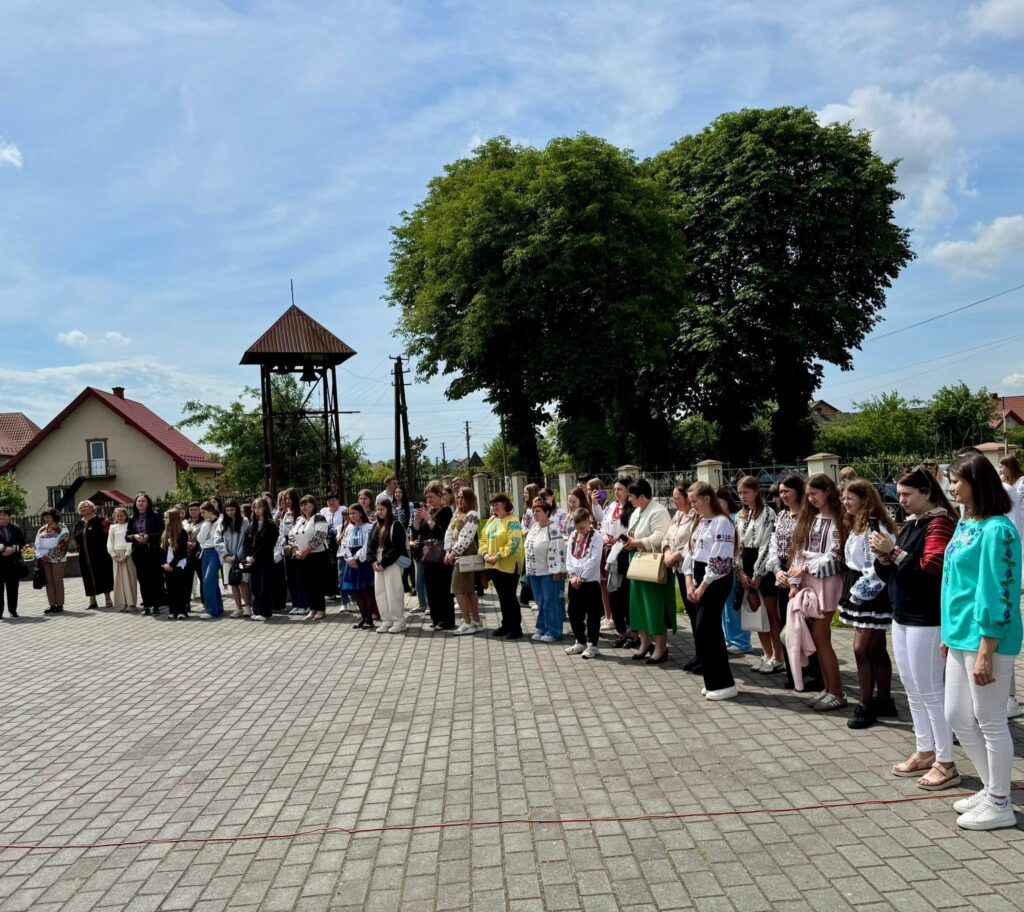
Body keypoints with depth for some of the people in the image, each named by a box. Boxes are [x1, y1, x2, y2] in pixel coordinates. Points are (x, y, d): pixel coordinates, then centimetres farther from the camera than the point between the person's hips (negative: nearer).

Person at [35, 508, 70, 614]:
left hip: (57, 558, -5)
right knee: (49, 581, 5)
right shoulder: (41, 530, 15)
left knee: (57, 581, -3)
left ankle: (59, 604, 0)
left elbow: (63, 541, -3)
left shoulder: (61, 527, 3)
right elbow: (37, 544, 10)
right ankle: (51, 604, 8)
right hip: (44, 558, 5)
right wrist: (40, 555, -3)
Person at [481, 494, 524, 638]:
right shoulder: (491, 520, 12)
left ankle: (516, 627, 4)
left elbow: (513, 543, -21)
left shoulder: (512, 521, -13)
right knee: (502, 596, 15)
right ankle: (506, 625, 25)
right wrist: (485, 553, -3)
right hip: (493, 565, 8)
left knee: (510, 596, -4)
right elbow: (483, 538, 15)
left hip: (508, 565, -8)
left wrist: (498, 556, -22)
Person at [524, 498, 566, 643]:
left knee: (550, 602, -2)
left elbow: (557, 551, -19)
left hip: (548, 572, -8)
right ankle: (542, 629, 23)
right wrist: (527, 569, 17)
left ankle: (553, 631, 5)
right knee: (540, 602, 14)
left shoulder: (553, 529, -15)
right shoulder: (533, 527, 12)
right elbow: (527, 548, 19)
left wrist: (556, 571, -22)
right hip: (534, 571, 8)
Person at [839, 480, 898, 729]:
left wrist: (859, 592, -18)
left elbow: (877, 567, -23)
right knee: (876, 649, 15)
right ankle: (884, 701, 24)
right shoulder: (857, 525, 14)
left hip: (871, 594, -10)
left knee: (861, 649, -8)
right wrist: (851, 590, 12)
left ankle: (866, 706, 0)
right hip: (860, 592, 10)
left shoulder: (874, 527, -18)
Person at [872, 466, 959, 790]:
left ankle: (946, 764, 6)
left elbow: (930, 570, -23)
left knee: (930, 691, -3)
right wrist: (883, 556, -3)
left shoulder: (940, 523, -12)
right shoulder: (909, 524, 13)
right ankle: (925, 752, 25)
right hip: (902, 617, 9)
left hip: (926, 620, -9)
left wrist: (894, 551, -20)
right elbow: (890, 575, 16)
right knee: (913, 689, 14)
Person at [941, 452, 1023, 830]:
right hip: (962, 637, 9)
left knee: (990, 723, 4)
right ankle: (991, 788, 32)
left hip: (986, 640, -9)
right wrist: (949, 634, 18)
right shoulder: (965, 524, 9)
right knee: (957, 716, 16)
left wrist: (985, 652, -20)